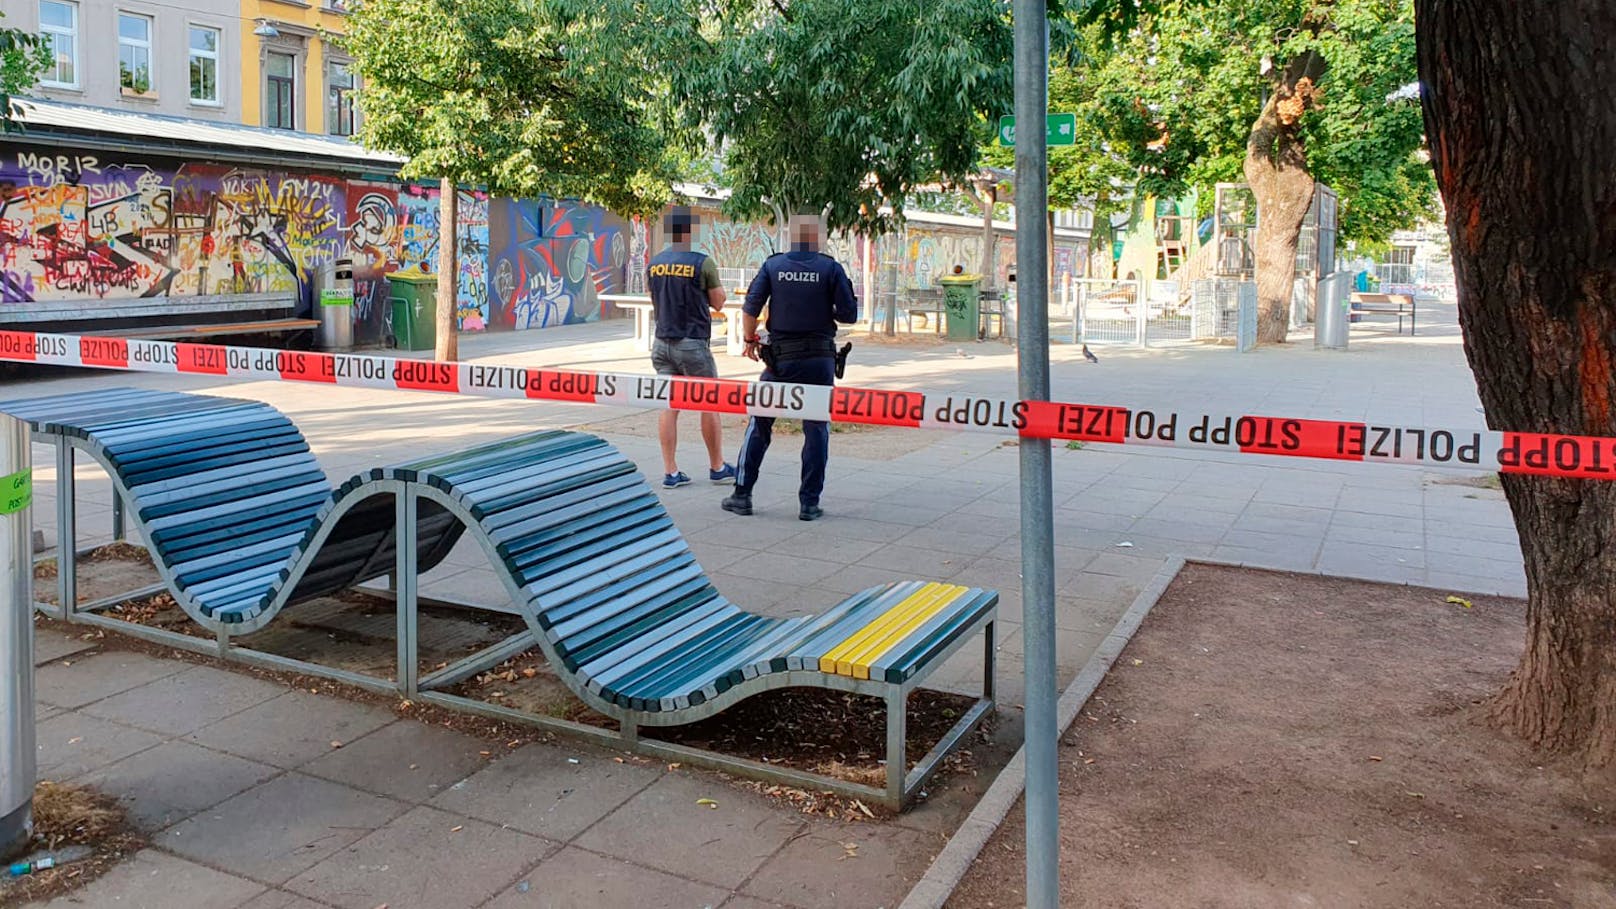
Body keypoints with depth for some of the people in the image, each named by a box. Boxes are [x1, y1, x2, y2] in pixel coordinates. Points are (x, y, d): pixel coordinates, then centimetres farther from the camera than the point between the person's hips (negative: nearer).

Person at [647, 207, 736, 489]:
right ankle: (717, 467, 17)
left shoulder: (653, 264, 6)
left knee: (668, 406, 6)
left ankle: (670, 472, 7)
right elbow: (718, 303, -3)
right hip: (693, 344, -5)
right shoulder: (702, 263, -12)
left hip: (662, 343, 5)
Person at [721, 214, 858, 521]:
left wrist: (749, 339, 12)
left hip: (780, 359, 1)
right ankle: (809, 503, 7)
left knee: (759, 424, 11)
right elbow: (849, 314, -4)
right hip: (819, 360, -1)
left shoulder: (773, 265, 0)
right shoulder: (831, 268, -4)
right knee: (816, 430, 6)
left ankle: (742, 495, 13)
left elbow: (750, 308, -3)